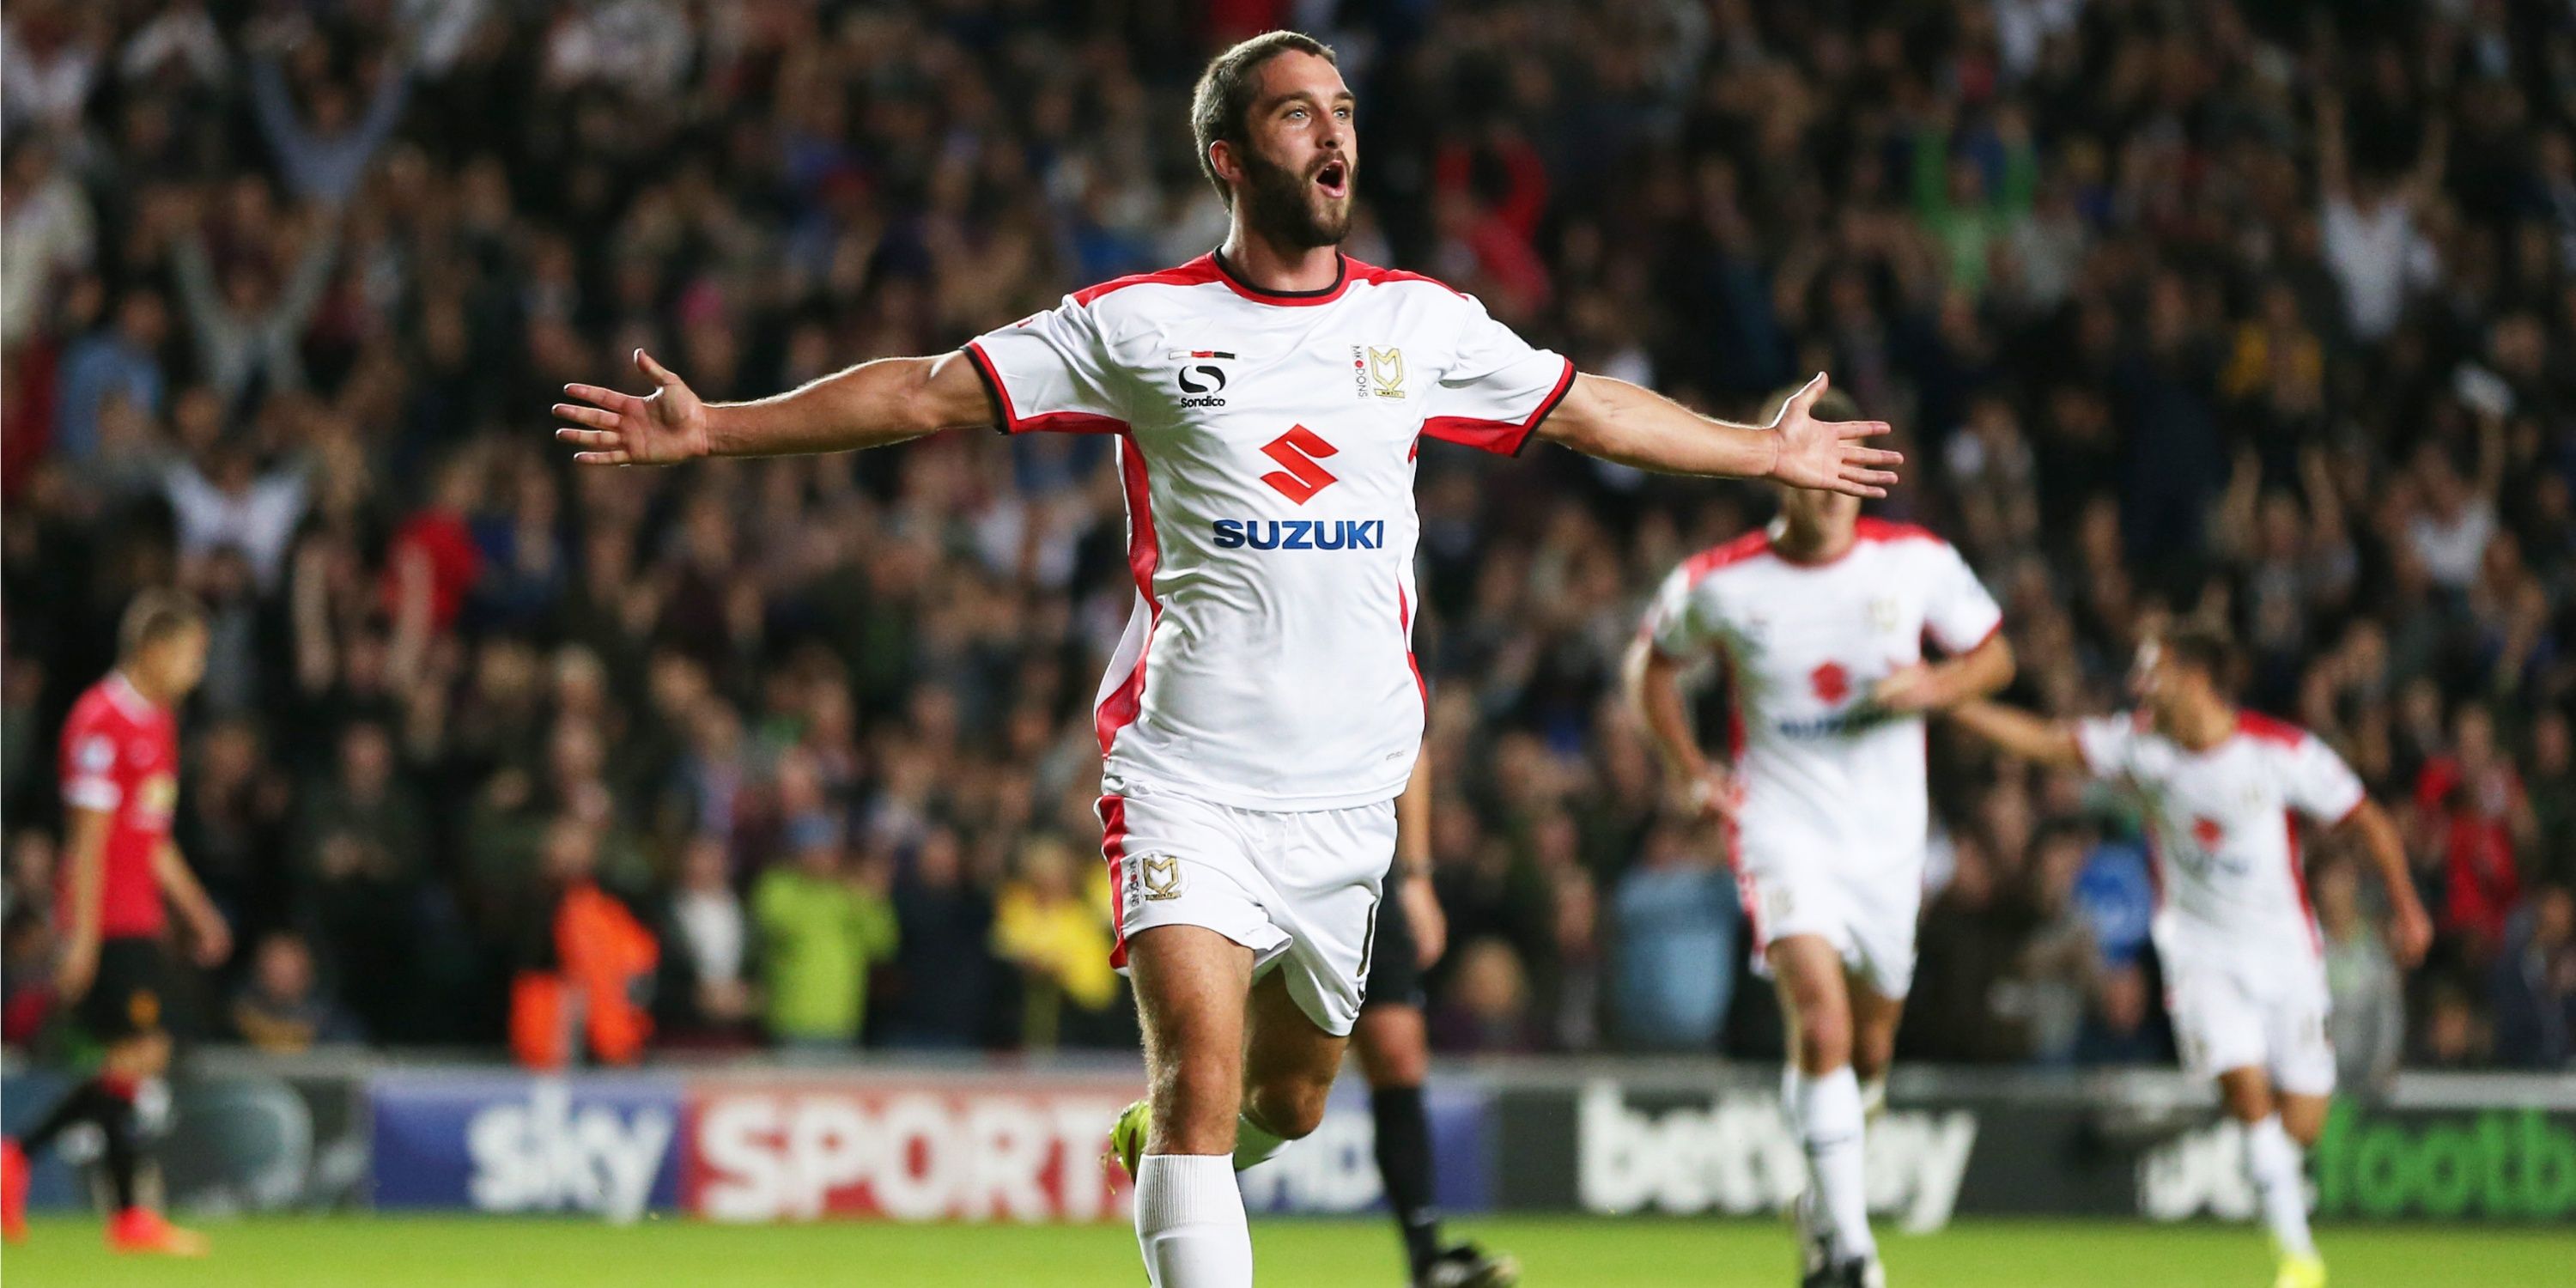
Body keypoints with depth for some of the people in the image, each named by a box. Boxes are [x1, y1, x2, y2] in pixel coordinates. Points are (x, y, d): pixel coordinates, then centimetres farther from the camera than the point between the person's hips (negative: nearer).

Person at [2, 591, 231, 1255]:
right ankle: (129, 1216, -2)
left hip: (140, 919, 9)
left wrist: (197, 910, 22)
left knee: (138, 1060, 7)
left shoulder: (159, 720, 16)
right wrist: (84, 936, -18)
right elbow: (90, 835, -16)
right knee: (137, 1055, -8)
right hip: (108, 919, -9)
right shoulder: (101, 719, -13)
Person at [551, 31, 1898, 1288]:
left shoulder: (1423, 322, 8)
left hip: (1347, 791, 4)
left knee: (1287, 1100, 10)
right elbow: (930, 392, 2)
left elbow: (1587, 409, 22)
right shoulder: (1139, 325, -1)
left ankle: (1157, 1147, 46)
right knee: (1201, 1063, -19)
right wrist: (712, 429, -2)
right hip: (1183, 777, -4)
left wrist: (1766, 450, 28)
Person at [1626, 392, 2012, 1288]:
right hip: (1781, 828, -3)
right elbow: (1652, 665, 12)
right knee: (1820, 1017, -24)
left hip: (1888, 834, 3)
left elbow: (1992, 655, 10)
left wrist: (1934, 687, -11)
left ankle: (1823, 1200, 40)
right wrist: (1692, 773, 2)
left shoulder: (1916, 560, -3)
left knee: (1868, 1047, 12)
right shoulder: (1721, 582, -6)